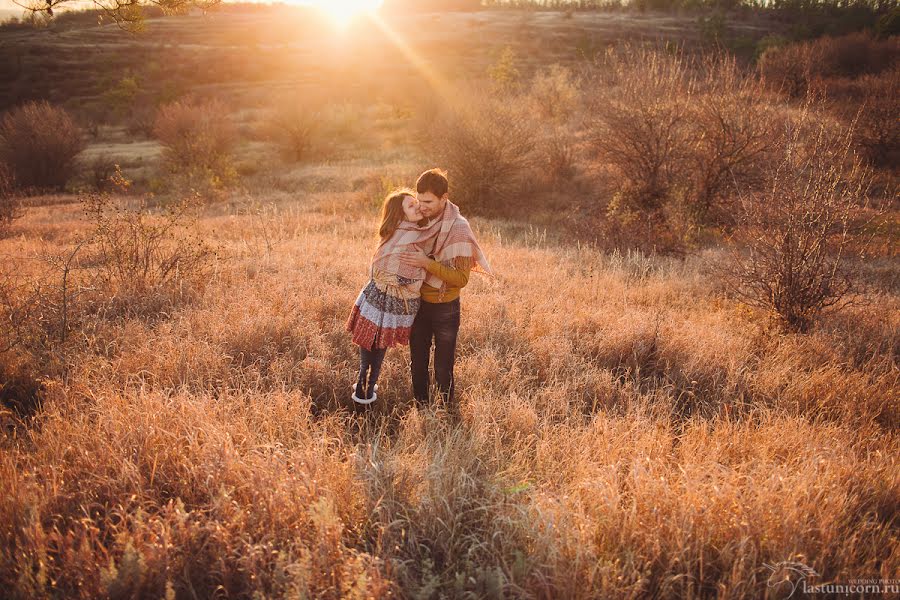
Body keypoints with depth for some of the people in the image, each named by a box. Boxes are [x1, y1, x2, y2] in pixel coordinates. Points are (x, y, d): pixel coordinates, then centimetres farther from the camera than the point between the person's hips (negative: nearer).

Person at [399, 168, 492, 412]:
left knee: (443, 368, 5)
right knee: (417, 363, 17)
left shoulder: (458, 228, -19)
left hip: (445, 309, -5)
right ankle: (420, 408, 35)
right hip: (418, 303, 5)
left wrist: (427, 263, -31)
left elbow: (461, 278, -23)